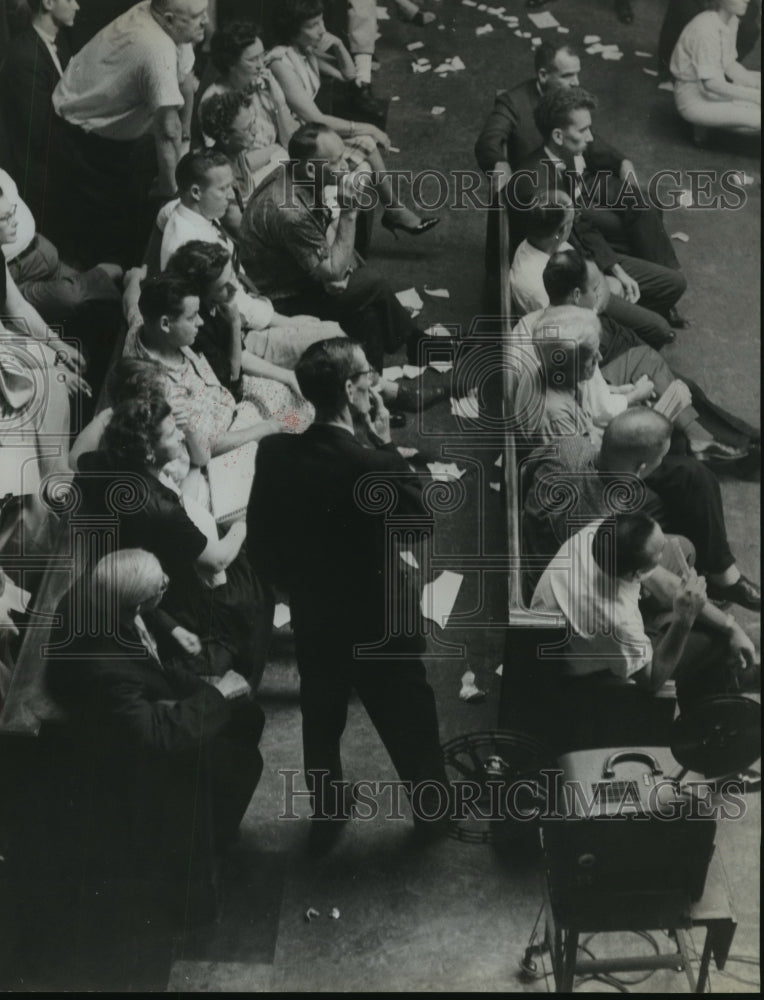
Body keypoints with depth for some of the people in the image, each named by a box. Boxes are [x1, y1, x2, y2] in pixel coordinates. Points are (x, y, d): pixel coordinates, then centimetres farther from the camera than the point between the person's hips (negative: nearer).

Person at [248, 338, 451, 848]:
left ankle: (327, 812, 43)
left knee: (322, 717, 25)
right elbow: (422, 518, -12)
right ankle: (433, 809, 39)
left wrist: (298, 584, 11)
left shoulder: (274, 453, -15)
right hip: (379, 622, -4)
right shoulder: (369, 467, -30)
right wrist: (387, 443, -13)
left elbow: (260, 541, -4)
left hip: (312, 616, 4)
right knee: (408, 719, 19)